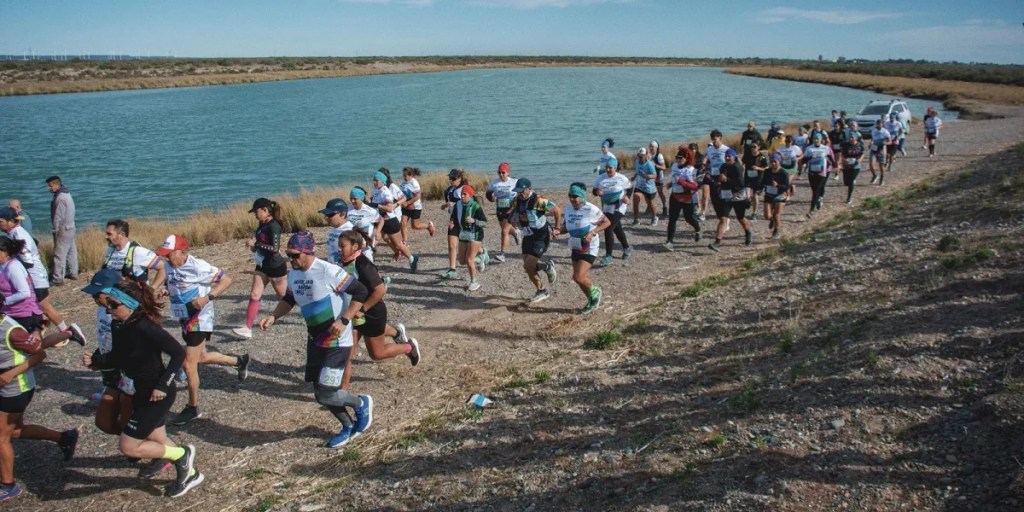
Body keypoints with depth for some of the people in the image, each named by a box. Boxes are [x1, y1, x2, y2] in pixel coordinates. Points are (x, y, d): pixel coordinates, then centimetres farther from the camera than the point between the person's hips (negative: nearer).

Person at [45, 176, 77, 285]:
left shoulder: (60, 198, -20)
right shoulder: (66, 194, 10)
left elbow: (59, 217, -21)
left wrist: (55, 229, -12)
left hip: (63, 230, -10)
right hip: (70, 227, 10)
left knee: (59, 254, -6)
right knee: (71, 251, 17)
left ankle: (57, 279, -3)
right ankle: (73, 273, 27)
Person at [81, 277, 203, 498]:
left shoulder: (145, 327, -28)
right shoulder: (118, 325, -2)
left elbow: (178, 353, -26)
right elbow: (118, 357, 11)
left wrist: (163, 385, -27)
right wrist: (94, 360, -7)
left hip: (156, 396, -9)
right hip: (141, 394, 9)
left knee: (128, 446, -1)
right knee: (158, 440, 20)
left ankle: (182, 455, 14)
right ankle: (189, 474, 38)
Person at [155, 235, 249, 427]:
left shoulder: (197, 266, -22)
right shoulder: (168, 266, 0)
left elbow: (226, 279, -20)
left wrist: (207, 298, -30)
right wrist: (167, 292, -4)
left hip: (199, 320, -8)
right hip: (185, 320, 8)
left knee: (189, 365, -4)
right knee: (201, 357, 22)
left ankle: (192, 408, 13)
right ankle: (239, 361, 43)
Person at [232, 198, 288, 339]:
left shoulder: (274, 226, -21)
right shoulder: (262, 224, 4)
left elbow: (275, 249, -28)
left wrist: (255, 244, -26)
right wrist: (253, 245, 2)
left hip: (275, 267, -8)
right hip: (262, 265, 8)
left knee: (284, 294, 9)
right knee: (254, 295, 1)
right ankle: (247, 328, 0)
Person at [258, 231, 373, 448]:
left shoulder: (328, 271, -22)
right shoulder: (293, 274, 2)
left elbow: (361, 292, -19)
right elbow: (289, 299, 20)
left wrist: (344, 320, -24)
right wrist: (273, 317, 5)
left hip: (337, 342, -8)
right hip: (315, 341, 8)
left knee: (326, 395, -10)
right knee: (321, 393, 13)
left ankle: (361, 403, 19)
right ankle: (349, 427, 36)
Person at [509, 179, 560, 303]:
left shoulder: (539, 201, -21)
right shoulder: (517, 201, 0)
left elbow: (557, 210, -12)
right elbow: (513, 217, 15)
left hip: (541, 238, -7)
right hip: (527, 237, 7)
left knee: (528, 265, -15)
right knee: (529, 268, 9)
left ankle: (548, 267, 13)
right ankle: (542, 291, 28)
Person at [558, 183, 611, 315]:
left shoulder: (591, 209, -20)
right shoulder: (568, 208, -2)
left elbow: (607, 222, -10)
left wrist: (593, 232, -23)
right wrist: (558, 230, -10)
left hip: (589, 248, -7)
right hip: (575, 248, 7)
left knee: (578, 277, -18)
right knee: (581, 278, 14)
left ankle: (595, 293, 13)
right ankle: (592, 301, 38)